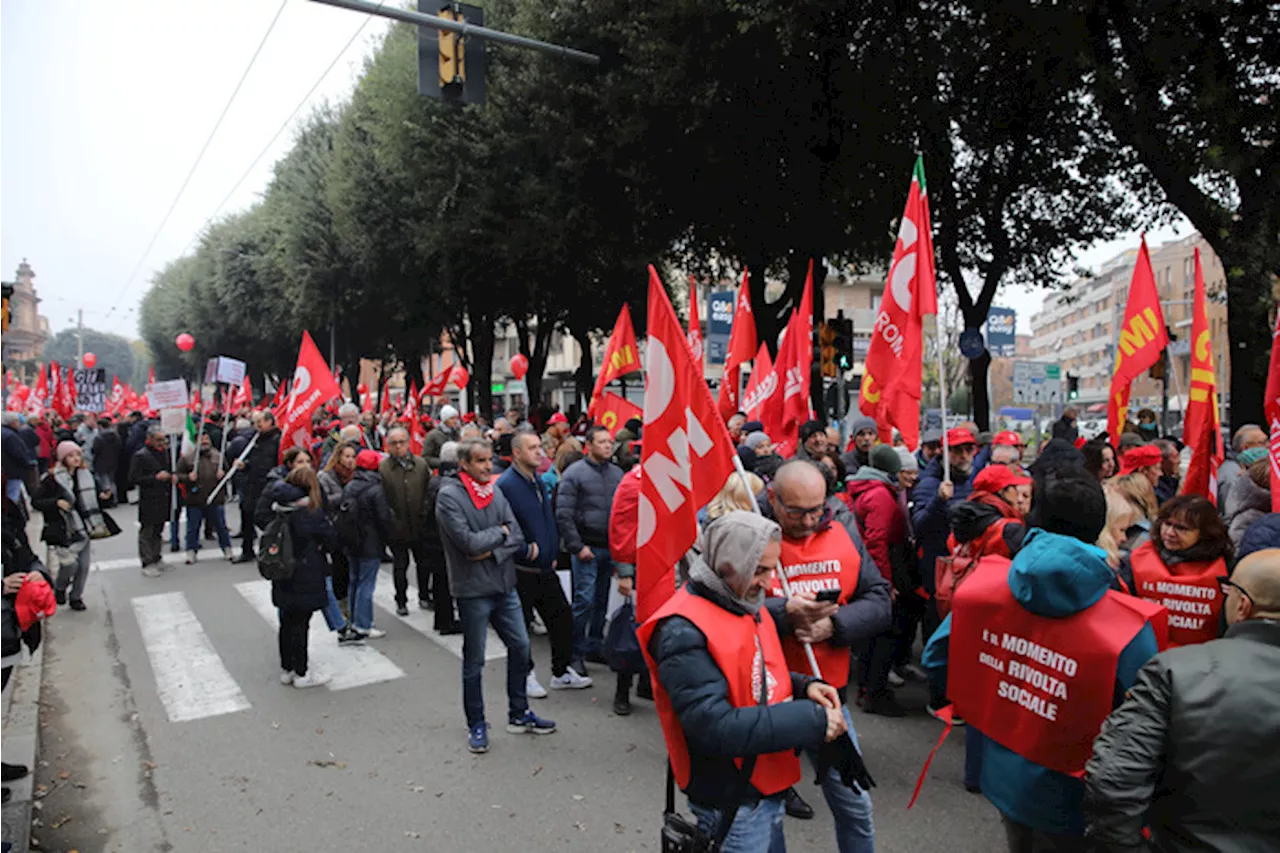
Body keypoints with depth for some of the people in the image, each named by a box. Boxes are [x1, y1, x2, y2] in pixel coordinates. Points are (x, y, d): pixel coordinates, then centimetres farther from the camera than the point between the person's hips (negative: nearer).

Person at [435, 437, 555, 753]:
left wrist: (493, 551, -17)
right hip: (473, 589, -6)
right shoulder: (449, 496, -13)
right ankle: (476, 725, 24)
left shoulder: (495, 490, 5)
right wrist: (500, 531, -8)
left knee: (520, 647, 13)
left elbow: (517, 536, 0)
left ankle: (518, 714, 30)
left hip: (504, 585, 6)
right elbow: (469, 542, -22)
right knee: (474, 661, 7)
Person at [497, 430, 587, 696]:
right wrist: (526, 549, -19)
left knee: (562, 618, 12)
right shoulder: (506, 485, -18)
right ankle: (526, 676, 24)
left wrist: (553, 552, 14)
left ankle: (562, 672, 27)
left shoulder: (539, 481, 10)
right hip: (521, 571, -8)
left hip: (545, 568, 8)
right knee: (521, 625, 7)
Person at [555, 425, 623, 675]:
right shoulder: (574, 473, -7)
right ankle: (576, 653, 5)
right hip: (587, 548, -6)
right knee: (584, 600, -6)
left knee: (601, 600, 13)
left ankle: (594, 647, 25)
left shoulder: (617, 473, 11)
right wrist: (577, 546, -13)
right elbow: (563, 514, -11)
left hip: (611, 548, 6)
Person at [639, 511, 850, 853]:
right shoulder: (684, 632, -25)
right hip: (734, 803, -8)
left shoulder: (746, 604, 4)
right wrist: (812, 721, -26)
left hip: (769, 785, 8)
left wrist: (804, 686, -4)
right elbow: (717, 728, -30)